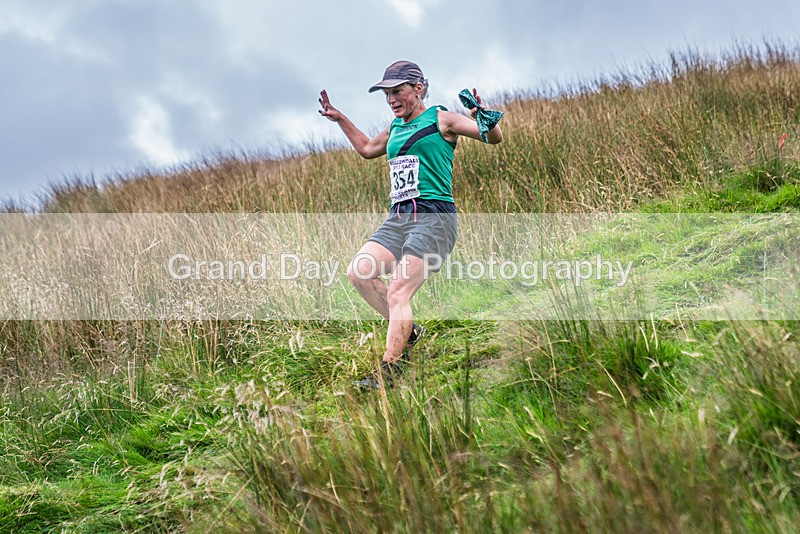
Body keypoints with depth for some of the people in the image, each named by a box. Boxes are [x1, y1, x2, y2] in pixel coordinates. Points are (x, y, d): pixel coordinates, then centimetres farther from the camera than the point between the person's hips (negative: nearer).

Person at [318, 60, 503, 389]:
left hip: (434, 216, -7)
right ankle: (407, 331, 6)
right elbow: (367, 149, 42)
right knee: (359, 272, -10)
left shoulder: (440, 119, 1)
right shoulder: (395, 128, 21)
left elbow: (495, 138, -5)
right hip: (398, 217, 7)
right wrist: (339, 119, 39)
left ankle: (387, 372, -11)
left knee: (398, 292, -17)